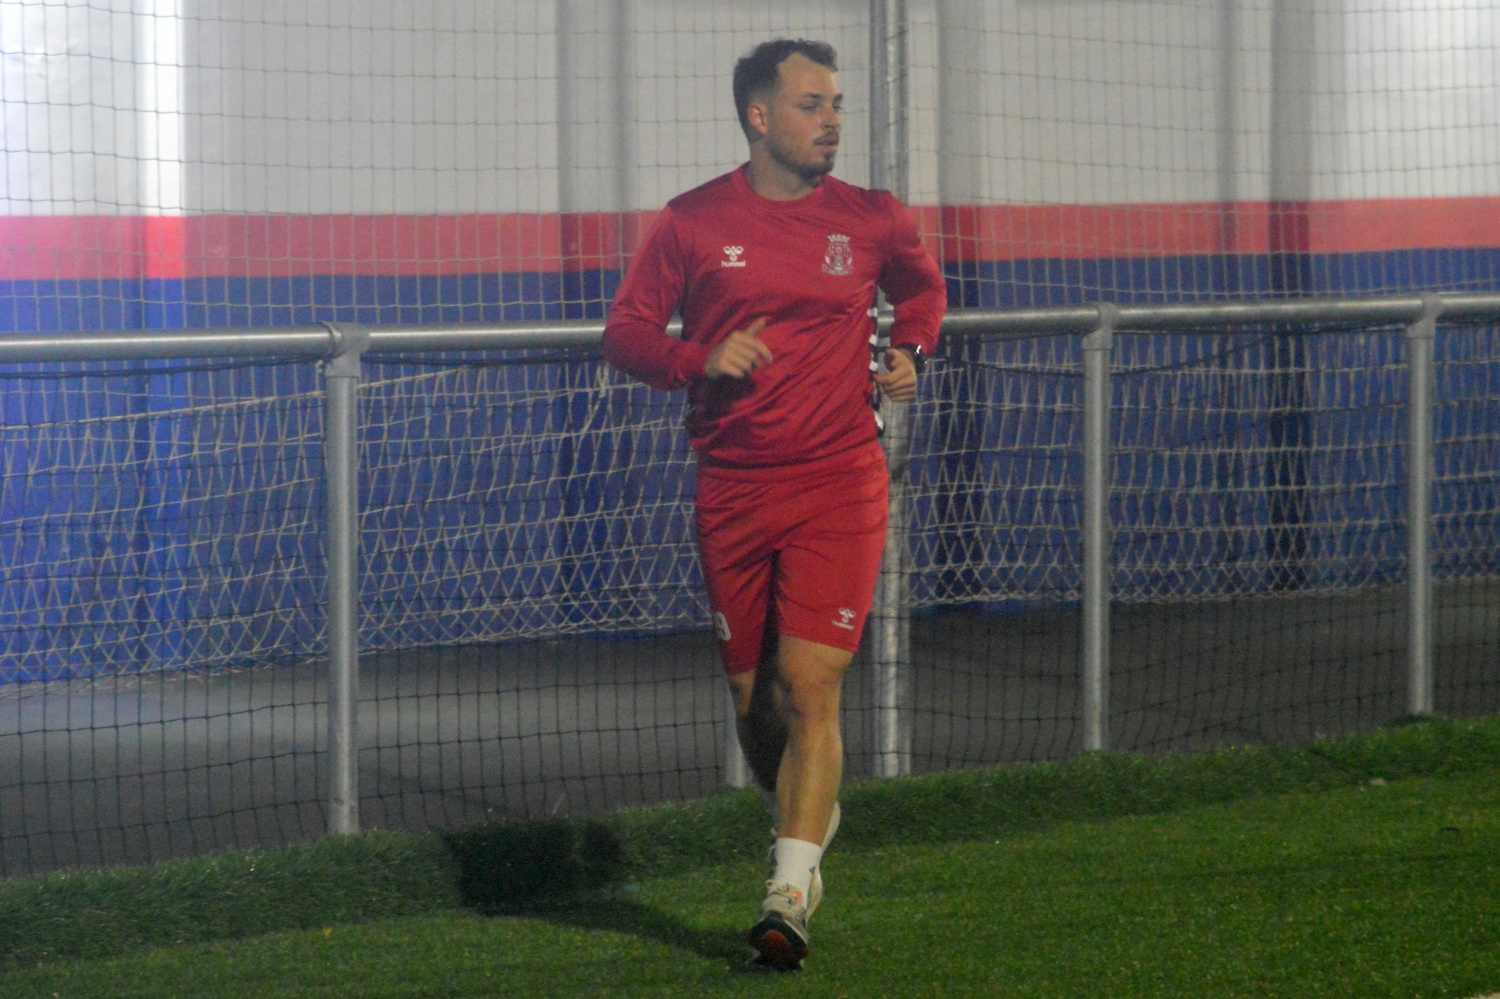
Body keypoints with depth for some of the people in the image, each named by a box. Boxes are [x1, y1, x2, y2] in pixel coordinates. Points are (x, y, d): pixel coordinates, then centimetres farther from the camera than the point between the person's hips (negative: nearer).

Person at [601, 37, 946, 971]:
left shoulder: (872, 220, 4)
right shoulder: (692, 222, 1)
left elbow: (924, 287, 25)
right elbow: (625, 332, 5)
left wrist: (910, 352, 5)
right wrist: (701, 359, -13)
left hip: (840, 482, -1)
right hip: (733, 489, 1)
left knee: (810, 686, -12)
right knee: (754, 698, 8)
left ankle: (791, 892, -12)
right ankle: (808, 827, 36)